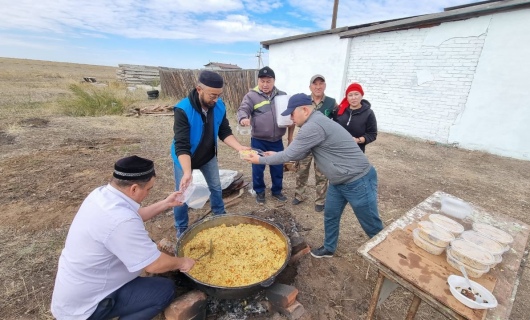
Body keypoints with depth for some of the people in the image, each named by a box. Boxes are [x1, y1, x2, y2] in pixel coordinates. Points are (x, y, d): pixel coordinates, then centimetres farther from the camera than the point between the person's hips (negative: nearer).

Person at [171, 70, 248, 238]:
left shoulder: (220, 106, -16)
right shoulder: (183, 110, -31)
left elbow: (225, 132, -9)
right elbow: (181, 145, -34)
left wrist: (240, 147, -26)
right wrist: (187, 172, -45)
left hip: (208, 156, 5)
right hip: (184, 158, -4)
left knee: (216, 187, 18)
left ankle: (220, 217, 44)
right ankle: (181, 229, 31)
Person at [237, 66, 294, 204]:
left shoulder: (282, 95, 7)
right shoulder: (252, 95, -4)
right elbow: (243, 110, -14)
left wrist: (290, 135, 11)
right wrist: (243, 119, -39)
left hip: (277, 141, 3)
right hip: (258, 141, -3)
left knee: (278, 168, 13)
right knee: (258, 168, 8)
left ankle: (277, 191, 34)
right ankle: (259, 192, 30)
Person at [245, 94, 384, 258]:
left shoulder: (313, 126, -27)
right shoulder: (316, 122, 7)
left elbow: (289, 155, -22)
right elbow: (300, 153, 12)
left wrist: (261, 159, -9)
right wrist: (276, 155, 6)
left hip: (358, 181, -10)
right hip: (339, 181, 10)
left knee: (371, 225, 10)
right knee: (330, 216, 20)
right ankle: (328, 249, 40)